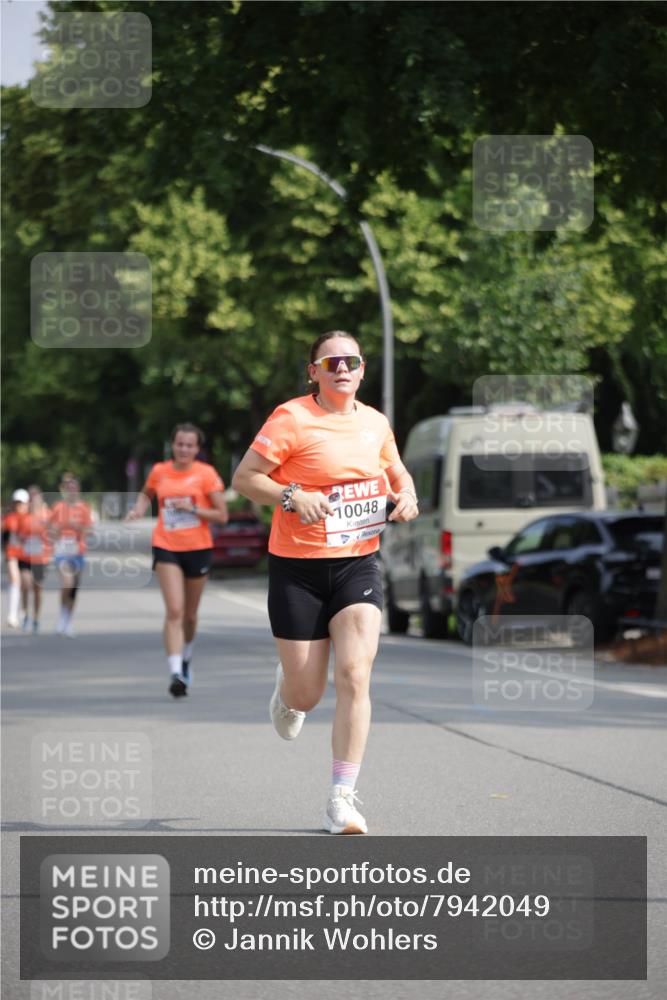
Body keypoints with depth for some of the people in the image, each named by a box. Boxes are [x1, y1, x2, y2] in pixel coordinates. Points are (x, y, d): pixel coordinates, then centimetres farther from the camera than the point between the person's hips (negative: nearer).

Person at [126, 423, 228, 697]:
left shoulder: (206, 474, -4)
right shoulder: (159, 472, 3)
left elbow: (222, 516, -5)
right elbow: (146, 493, 26)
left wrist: (192, 508, -17)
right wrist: (139, 509, 5)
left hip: (197, 549, 0)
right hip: (166, 548, 0)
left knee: (190, 614, 14)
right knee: (174, 610, -16)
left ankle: (186, 658, 43)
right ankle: (176, 673, -23)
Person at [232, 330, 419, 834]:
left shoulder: (375, 422, 8)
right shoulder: (293, 419, -9)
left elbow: (397, 471, 26)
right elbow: (243, 478, -9)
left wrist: (406, 495, 4)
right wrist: (292, 496, -25)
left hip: (358, 564, 3)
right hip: (298, 567, -3)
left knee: (354, 676, -15)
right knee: (307, 694, 2)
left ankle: (343, 798, -9)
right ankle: (288, 690, 43)